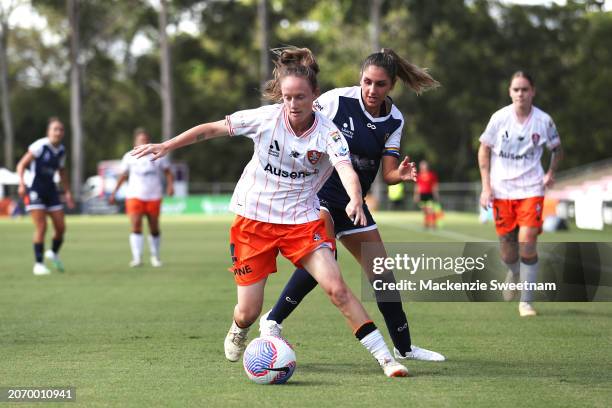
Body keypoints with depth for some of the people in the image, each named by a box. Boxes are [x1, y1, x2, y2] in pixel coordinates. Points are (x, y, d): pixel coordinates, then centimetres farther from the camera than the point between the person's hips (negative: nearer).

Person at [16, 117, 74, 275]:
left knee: (61, 227, 2)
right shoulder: (40, 146, -13)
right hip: (35, 190, -6)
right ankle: (38, 264, -3)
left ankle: (54, 253, 31)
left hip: (50, 190, 6)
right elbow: (21, 164, -13)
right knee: (41, 228, -12)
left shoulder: (61, 151, 6)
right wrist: (22, 183, -26)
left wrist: (67, 192, 17)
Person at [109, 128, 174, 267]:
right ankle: (137, 258, -19)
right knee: (136, 226, -16)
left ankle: (155, 256, 24)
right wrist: (114, 192, 13)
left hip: (153, 197, 0)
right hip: (134, 196, 0)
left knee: (154, 229, 4)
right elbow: (123, 175, 15)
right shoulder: (129, 157, 6)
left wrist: (170, 185, -8)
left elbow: (168, 172, 9)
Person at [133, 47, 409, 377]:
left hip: (302, 222, -1)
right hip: (253, 220, 1)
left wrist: (356, 200, -52)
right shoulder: (265, 118, -11)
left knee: (337, 288, -19)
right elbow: (211, 129, -2)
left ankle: (384, 358, -11)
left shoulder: (328, 133, -14)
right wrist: (165, 146, -6)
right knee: (248, 313, 3)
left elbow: (346, 170, -32)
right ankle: (238, 332, 42)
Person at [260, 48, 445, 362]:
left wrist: (401, 175, -25)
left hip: (352, 201, 6)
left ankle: (404, 347, 25)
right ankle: (272, 321, -20)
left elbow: (388, 173, -4)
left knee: (383, 272, 10)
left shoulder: (393, 120, 0)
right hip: (317, 192, -6)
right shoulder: (337, 100, -16)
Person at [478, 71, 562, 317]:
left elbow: (557, 149, 14)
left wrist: (551, 173, -2)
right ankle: (514, 274, 42)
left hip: (531, 189, -1)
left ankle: (526, 301, -5)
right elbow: (484, 149, 5)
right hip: (501, 189, 1)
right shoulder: (499, 118, -4)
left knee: (527, 242, -14)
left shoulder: (544, 121, -4)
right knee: (506, 246, 6)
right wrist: (486, 186, -1)